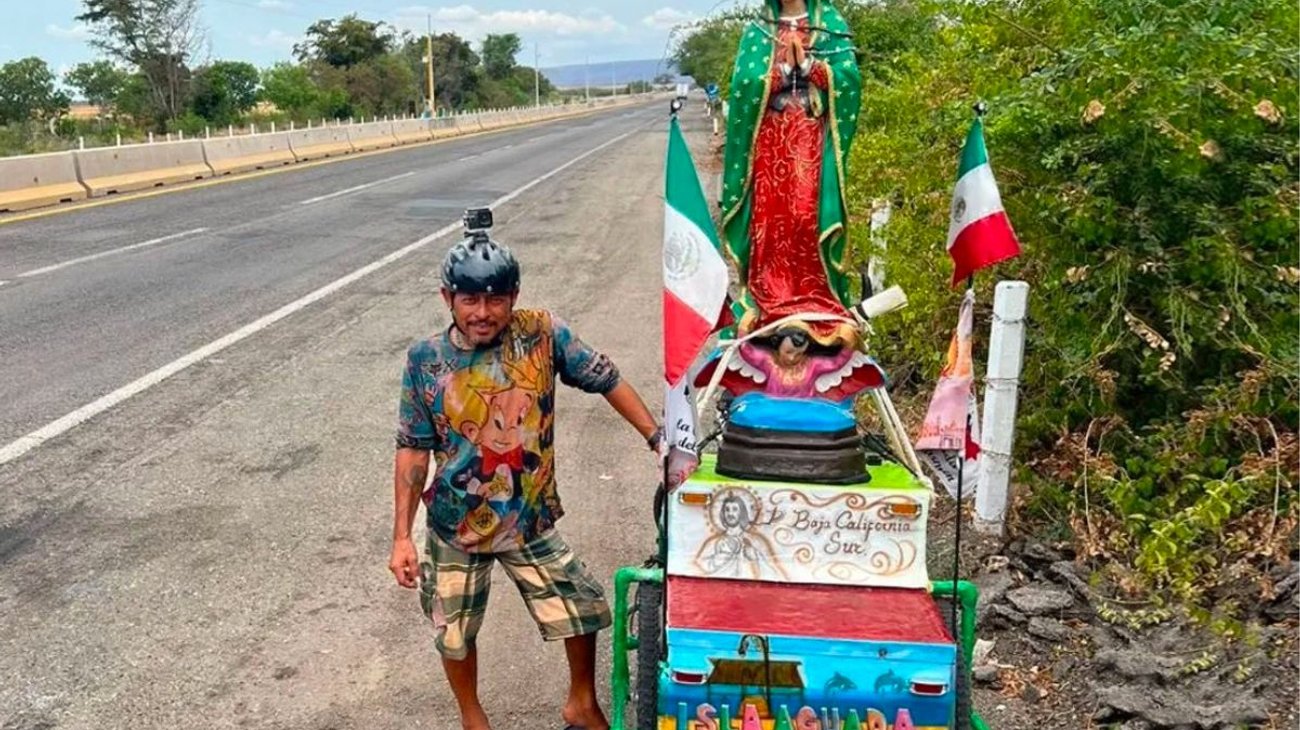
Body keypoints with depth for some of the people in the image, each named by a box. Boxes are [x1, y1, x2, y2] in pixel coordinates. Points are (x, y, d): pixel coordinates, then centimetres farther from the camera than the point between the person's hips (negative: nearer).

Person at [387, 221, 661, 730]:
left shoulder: (542, 334, -14)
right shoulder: (426, 360, -12)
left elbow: (605, 379, -4)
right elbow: (413, 449, -7)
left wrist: (658, 437, -8)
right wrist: (402, 536, -9)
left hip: (530, 522, 0)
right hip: (455, 526, 0)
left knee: (584, 611, 7)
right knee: (454, 634, 16)